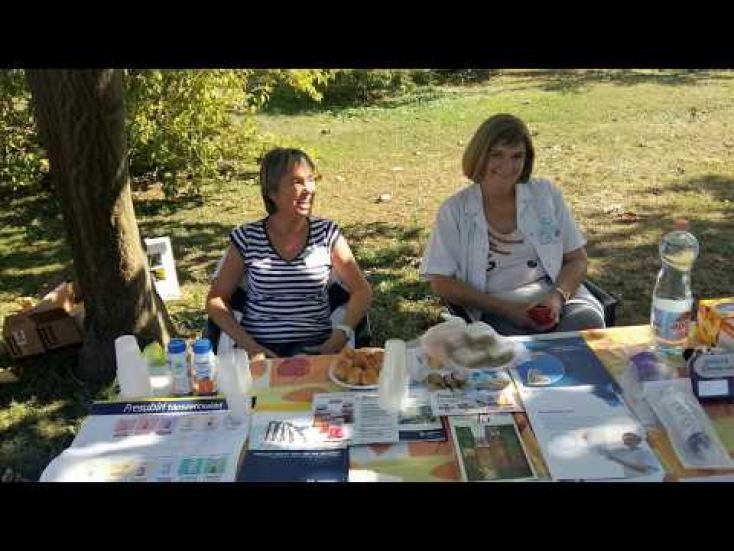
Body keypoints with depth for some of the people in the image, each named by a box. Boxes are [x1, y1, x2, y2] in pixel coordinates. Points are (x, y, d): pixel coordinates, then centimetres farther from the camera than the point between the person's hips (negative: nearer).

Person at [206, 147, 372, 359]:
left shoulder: (327, 233, 4)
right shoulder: (247, 238, 2)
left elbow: (362, 291, 6)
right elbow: (216, 299, 5)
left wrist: (342, 333, -11)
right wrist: (248, 345, -9)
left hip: (315, 347, 0)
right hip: (259, 347, 0)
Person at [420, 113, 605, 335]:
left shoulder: (546, 194, 9)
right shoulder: (454, 210, 2)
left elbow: (577, 260, 11)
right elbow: (441, 282, -3)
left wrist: (559, 296, -11)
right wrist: (504, 308, -12)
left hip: (556, 296, 4)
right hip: (495, 311, -3)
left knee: (588, 323, -28)